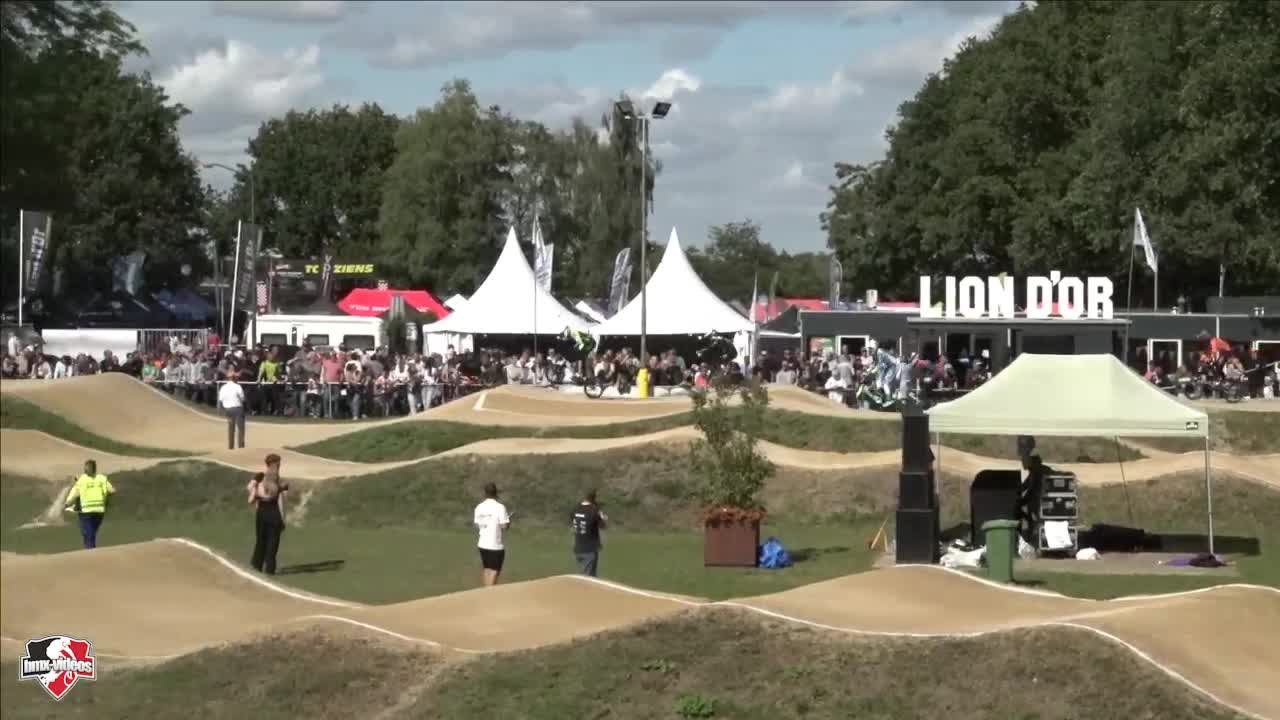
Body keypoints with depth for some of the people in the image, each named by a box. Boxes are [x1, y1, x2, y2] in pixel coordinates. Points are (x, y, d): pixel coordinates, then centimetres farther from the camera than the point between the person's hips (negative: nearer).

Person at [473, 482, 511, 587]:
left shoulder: (479, 507, 4)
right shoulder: (500, 507, -13)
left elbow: (477, 526, 9)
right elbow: (504, 527, -14)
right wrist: (509, 521, 6)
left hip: (483, 544, 6)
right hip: (496, 545, -6)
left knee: (487, 569, 18)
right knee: (494, 571, 0)